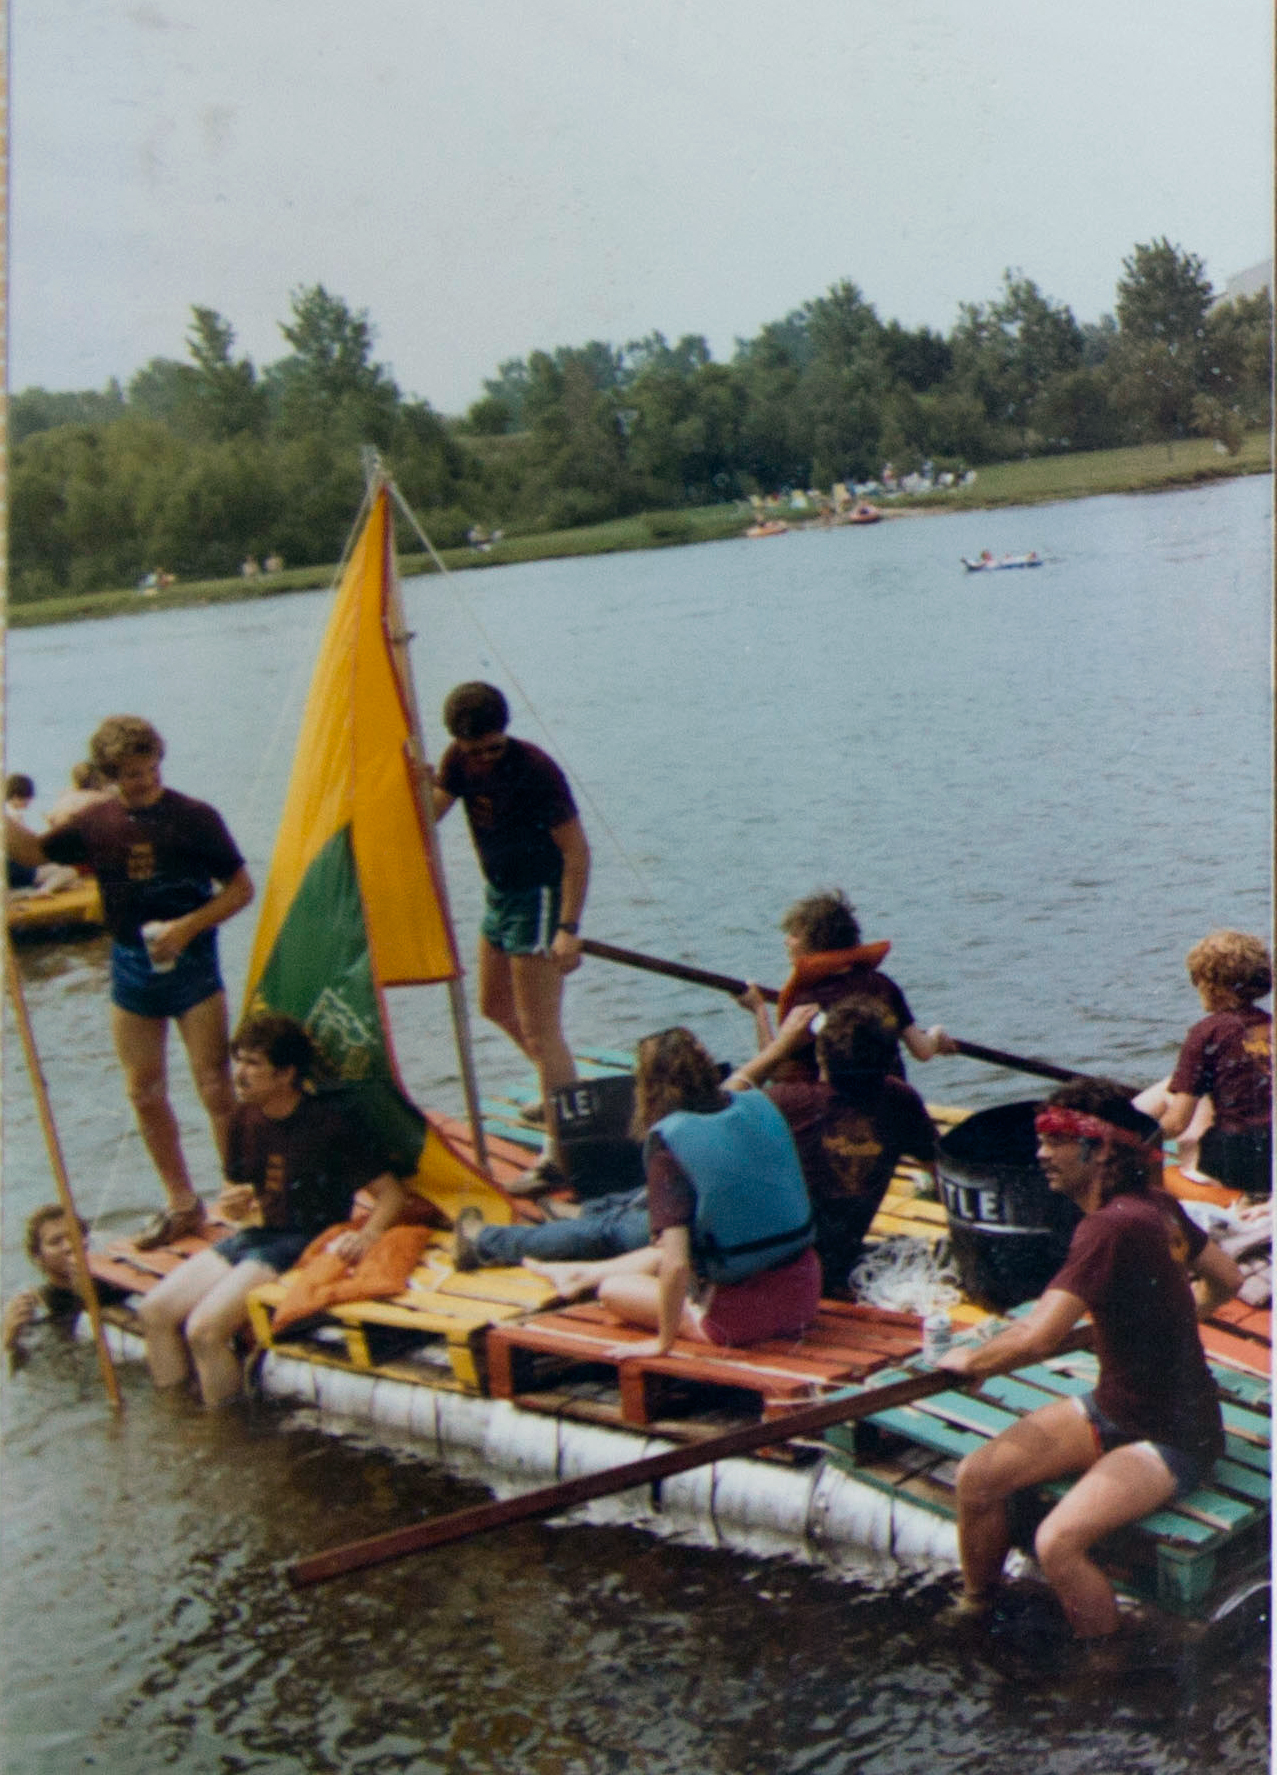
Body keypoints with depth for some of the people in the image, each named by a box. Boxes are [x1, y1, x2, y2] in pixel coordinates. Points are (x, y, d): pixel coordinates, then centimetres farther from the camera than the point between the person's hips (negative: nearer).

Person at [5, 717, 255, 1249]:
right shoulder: (95, 822, 2)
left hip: (190, 961, -5)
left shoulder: (194, 818, -9)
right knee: (143, 1092, 9)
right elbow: (32, 851, 16)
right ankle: (181, 1204, 21)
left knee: (215, 1088, -6)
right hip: (129, 965, 5)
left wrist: (187, 927, -17)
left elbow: (241, 889, -5)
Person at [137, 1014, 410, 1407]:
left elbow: (392, 1193, -12)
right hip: (257, 1234, 8)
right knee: (155, 1312, -5)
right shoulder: (246, 1117, 8)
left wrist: (368, 1234, -31)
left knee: (204, 1329, -24)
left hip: (307, 1242, -8)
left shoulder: (331, 1120, -12)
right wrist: (232, 1205, -3)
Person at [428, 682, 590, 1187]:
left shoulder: (535, 770, -24)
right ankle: (562, 1090, 44)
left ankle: (560, 1152, -5)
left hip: (538, 898, -9)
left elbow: (577, 851, -23)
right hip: (498, 890, 9)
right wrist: (421, 785, -29)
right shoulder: (458, 761, -1)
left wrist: (568, 928, -28)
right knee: (494, 1004, 24)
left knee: (540, 1030, -9)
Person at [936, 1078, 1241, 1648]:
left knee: (1058, 1543, -28)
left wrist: (968, 1360, -14)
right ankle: (974, 1611, 20)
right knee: (978, 1476, -3)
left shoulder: (1111, 1227, -28)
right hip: (1112, 1408, 9)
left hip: (1172, 1440, -9)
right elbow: (1226, 1280, 16)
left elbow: (1034, 1340, -33)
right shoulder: (1157, 1206, 0)